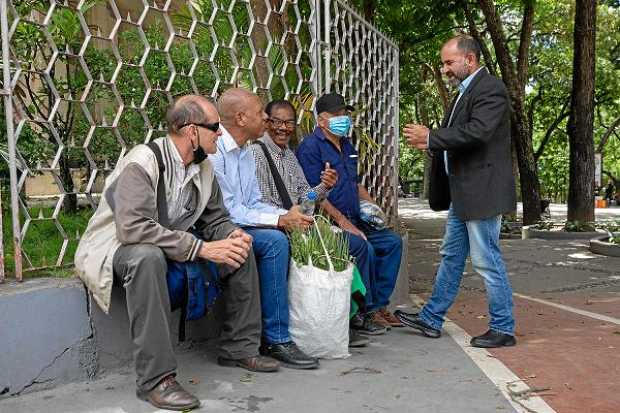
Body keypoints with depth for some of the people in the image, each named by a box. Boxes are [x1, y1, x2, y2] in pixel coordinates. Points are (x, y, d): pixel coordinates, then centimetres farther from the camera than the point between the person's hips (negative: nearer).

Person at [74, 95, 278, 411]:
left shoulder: (204, 167, 0)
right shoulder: (142, 163, -24)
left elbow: (216, 219, 8)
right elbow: (133, 227, -36)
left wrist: (232, 235, -17)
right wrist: (201, 247, -36)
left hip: (173, 248, 7)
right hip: (115, 249, -7)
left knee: (240, 248, -5)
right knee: (147, 255, -40)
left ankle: (239, 348, 7)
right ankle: (156, 379, -34)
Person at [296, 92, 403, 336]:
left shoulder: (346, 146, 19)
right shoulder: (310, 146, -9)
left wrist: (370, 204, 10)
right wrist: (342, 222, -21)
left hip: (353, 219, 9)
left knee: (392, 242, 1)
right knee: (363, 247, -28)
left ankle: (378, 305, 7)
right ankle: (361, 312, -11)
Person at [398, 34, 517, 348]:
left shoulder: (490, 88, -12)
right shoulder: (465, 92, 17)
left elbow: (477, 132, -25)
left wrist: (430, 137, -19)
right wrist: (427, 140, -1)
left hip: (482, 191, -10)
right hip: (462, 193, 10)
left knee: (487, 261, -2)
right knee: (451, 257, 15)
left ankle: (503, 329, 12)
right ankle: (431, 319, 25)